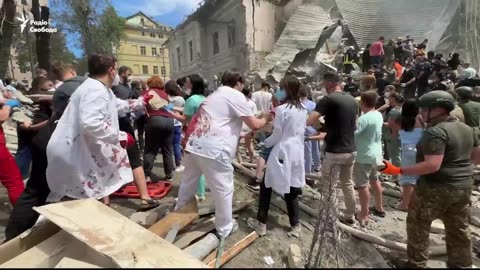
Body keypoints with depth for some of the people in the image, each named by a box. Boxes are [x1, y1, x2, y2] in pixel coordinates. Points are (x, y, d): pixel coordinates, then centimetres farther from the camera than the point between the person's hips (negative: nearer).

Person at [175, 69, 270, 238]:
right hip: (213, 149, -9)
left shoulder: (216, 95, 24)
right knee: (223, 188, 7)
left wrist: (241, 135, 40)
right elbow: (254, 125, -1)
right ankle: (224, 228, 22)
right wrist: (266, 118, 18)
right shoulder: (236, 96, -2)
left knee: (188, 182, 24)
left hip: (193, 144, 9)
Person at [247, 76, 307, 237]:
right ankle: (295, 226, 22)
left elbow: (277, 135, -11)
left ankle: (261, 224, 18)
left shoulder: (282, 109, -14)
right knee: (291, 189, 16)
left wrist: (265, 143, 7)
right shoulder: (303, 110, 7)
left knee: (266, 187, 8)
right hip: (297, 152, 7)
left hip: (282, 152, -6)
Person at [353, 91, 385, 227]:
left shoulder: (364, 118, -24)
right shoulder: (379, 115, 4)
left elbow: (352, 134, -23)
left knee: (362, 185, 0)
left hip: (364, 156, -9)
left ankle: (364, 216, 9)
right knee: (375, 180, 23)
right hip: (376, 154, 9)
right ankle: (379, 208, 38)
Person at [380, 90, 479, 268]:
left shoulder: (435, 131, -21)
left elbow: (432, 165, -29)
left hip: (435, 188, -8)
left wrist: (399, 171, -28)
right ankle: (461, 265, 33)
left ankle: (417, 264, 21)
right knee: (459, 231, 19)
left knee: (418, 225, 9)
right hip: (463, 187, 8)